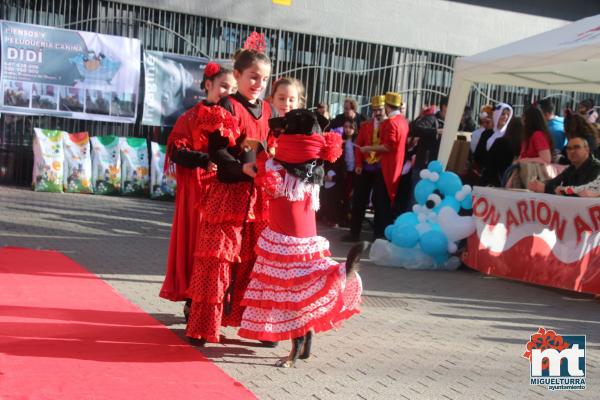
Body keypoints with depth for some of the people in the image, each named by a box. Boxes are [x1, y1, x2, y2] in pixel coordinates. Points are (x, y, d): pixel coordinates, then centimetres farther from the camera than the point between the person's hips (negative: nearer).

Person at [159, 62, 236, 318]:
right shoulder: (192, 117, 2)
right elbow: (177, 152, -6)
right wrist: (205, 161, -20)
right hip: (196, 189, -3)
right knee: (195, 243, 1)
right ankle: (192, 301, 9)